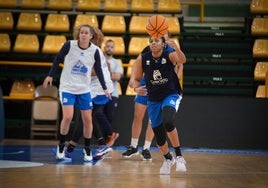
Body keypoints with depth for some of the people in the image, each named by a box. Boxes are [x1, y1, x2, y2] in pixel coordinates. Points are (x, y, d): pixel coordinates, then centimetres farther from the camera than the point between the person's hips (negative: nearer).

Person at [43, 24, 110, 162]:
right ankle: (61, 145, 7)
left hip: (84, 90, 2)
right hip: (67, 88, -2)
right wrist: (50, 75, 1)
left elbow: (98, 70, 4)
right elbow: (58, 59, 3)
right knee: (67, 117, -15)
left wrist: (104, 88, 3)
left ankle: (87, 149, 20)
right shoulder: (69, 45, -12)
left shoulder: (95, 50, -7)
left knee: (87, 120, 3)